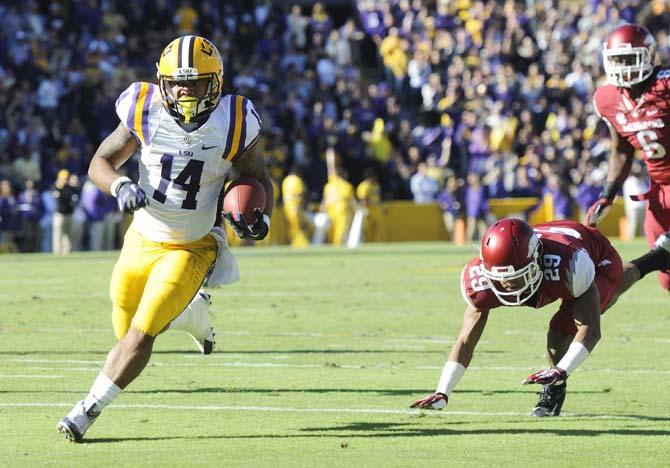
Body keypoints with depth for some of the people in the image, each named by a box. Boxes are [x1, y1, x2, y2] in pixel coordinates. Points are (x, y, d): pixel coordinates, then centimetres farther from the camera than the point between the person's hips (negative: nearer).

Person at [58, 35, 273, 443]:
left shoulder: (232, 125, -17)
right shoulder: (145, 114, -15)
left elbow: (259, 177, -1)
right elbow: (101, 162, -4)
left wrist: (261, 217, -21)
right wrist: (120, 187, -26)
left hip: (191, 249, -3)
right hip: (143, 239, 3)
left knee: (142, 333, -15)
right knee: (127, 330, 16)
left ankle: (89, 409, -2)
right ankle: (194, 308, 46)